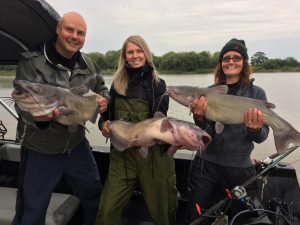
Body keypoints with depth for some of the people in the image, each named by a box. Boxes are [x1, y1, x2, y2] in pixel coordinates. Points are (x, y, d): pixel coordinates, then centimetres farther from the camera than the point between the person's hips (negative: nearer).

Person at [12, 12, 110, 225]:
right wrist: (38, 116, -42)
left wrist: (104, 100, -9)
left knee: (94, 196, 22)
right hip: (40, 151, -4)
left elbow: (102, 88, 14)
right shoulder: (32, 62, -16)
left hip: (77, 145, 5)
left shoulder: (88, 64, -1)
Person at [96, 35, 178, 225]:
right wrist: (103, 123, -9)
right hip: (122, 154, 2)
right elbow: (107, 114, 15)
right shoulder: (117, 84, 7)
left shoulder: (158, 84, -1)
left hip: (153, 153, -2)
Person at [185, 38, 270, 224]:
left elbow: (261, 138, -4)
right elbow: (206, 134, -4)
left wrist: (256, 129, -26)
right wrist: (199, 117, -24)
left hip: (240, 169, -1)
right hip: (206, 165, 1)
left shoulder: (256, 93, -2)